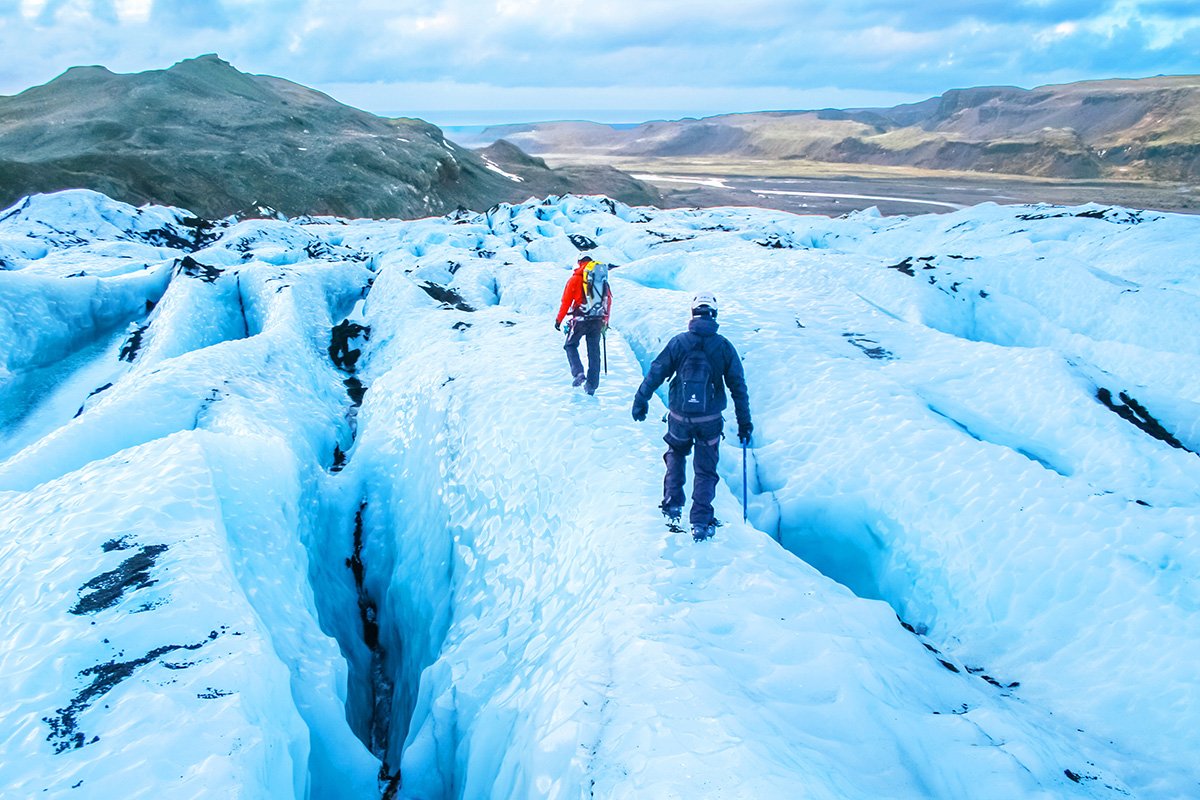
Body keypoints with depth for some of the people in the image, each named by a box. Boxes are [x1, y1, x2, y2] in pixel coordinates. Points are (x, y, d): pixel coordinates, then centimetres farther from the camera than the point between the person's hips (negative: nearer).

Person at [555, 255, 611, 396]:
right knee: (594, 352, 9)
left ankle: (578, 373, -7)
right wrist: (605, 321, 24)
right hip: (598, 321, 4)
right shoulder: (603, 279, 12)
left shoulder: (575, 279, -1)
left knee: (571, 345, 14)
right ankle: (591, 385, 9)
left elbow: (566, 301, -3)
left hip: (580, 319, -4)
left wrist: (559, 320, 6)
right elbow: (608, 301, 15)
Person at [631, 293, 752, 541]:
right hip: (711, 420, 0)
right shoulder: (724, 346, -4)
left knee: (676, 454, 28)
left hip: (679, 417, 0)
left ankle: (672, 504, 25)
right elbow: (738, 386, -1)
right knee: (705, 470, 12)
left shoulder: (678, 342, -6)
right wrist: (744, 422, 7)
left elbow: (656, 373, -1)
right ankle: (700, 523, 8)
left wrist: (641, 400, 12)